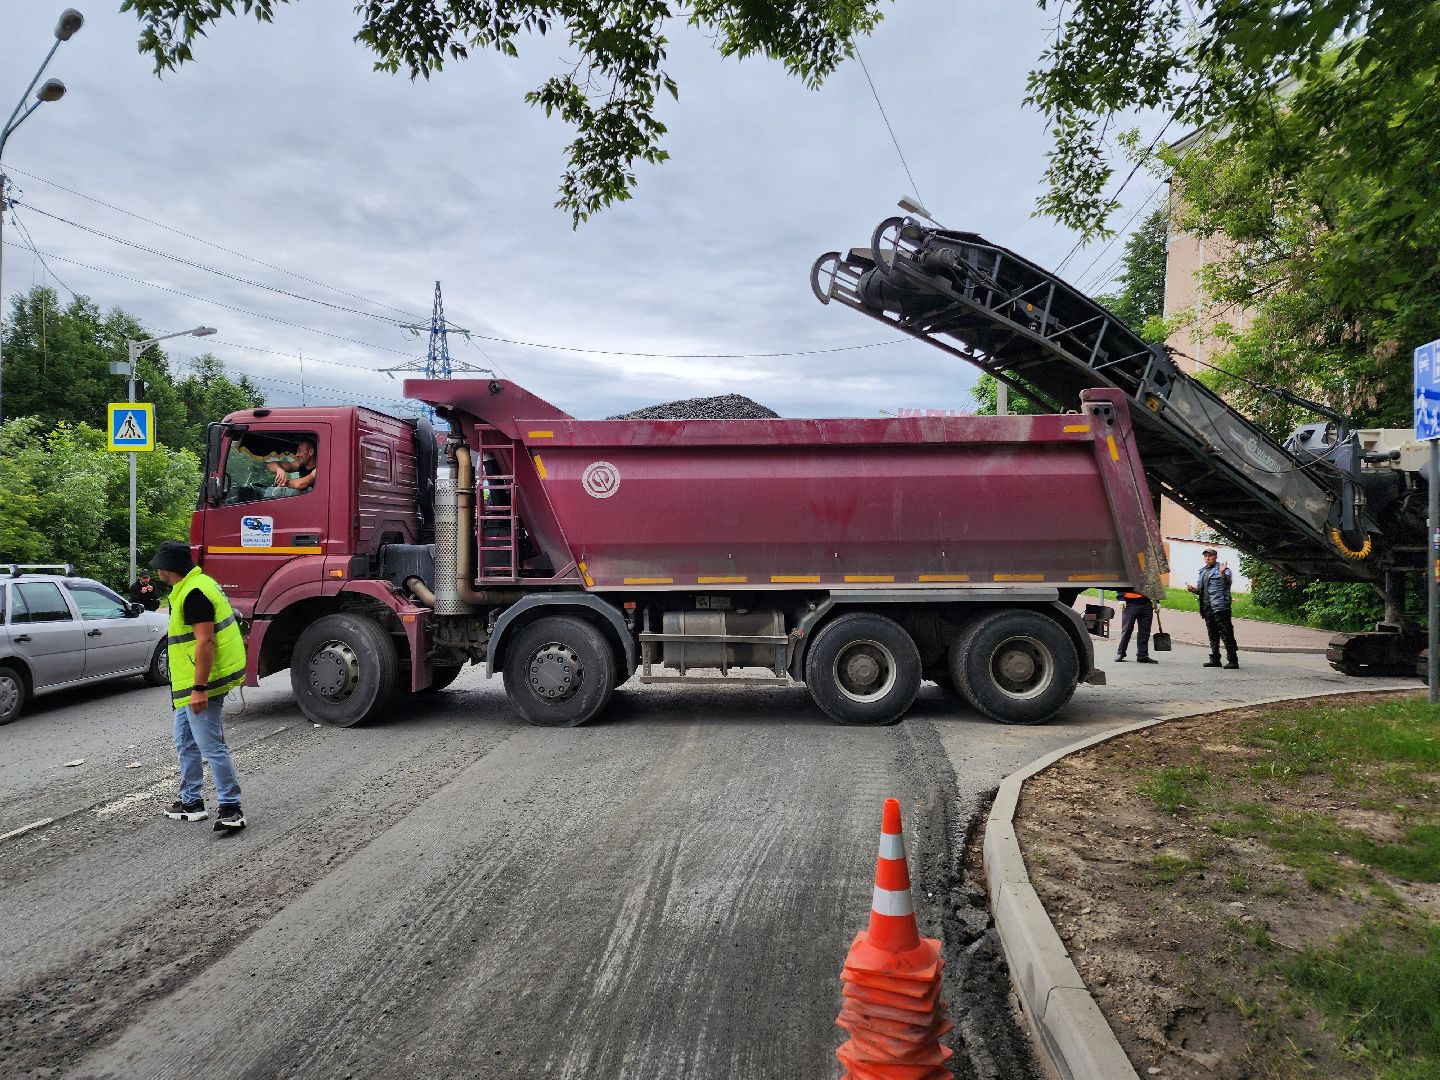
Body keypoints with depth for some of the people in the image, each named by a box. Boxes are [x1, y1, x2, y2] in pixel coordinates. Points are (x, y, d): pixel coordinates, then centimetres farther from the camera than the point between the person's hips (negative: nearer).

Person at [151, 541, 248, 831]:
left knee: (211, 746, -8)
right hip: (192, 683, 11)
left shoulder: (193, 594, -20)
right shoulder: (195, 584, 14)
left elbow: (205, 642, -25)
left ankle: (231, 808, -3)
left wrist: (199, 688, -26)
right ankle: (191, 802, 30)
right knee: (186, 742, 19)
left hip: (200, 685, -11)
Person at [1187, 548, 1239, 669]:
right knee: (1212, 635, 12)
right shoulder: (1202, 571, 20)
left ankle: (1233, 660, -6)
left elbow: (1227, 583, -19)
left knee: (1226, 634, -8)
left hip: (1220, 607, -7)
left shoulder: (1223, 569, -1)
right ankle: (1215, 659, 18)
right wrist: (1194, 589, 6)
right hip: (1206, 608, 7)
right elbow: (1200, 590, 27)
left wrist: (1222, 574, -37)